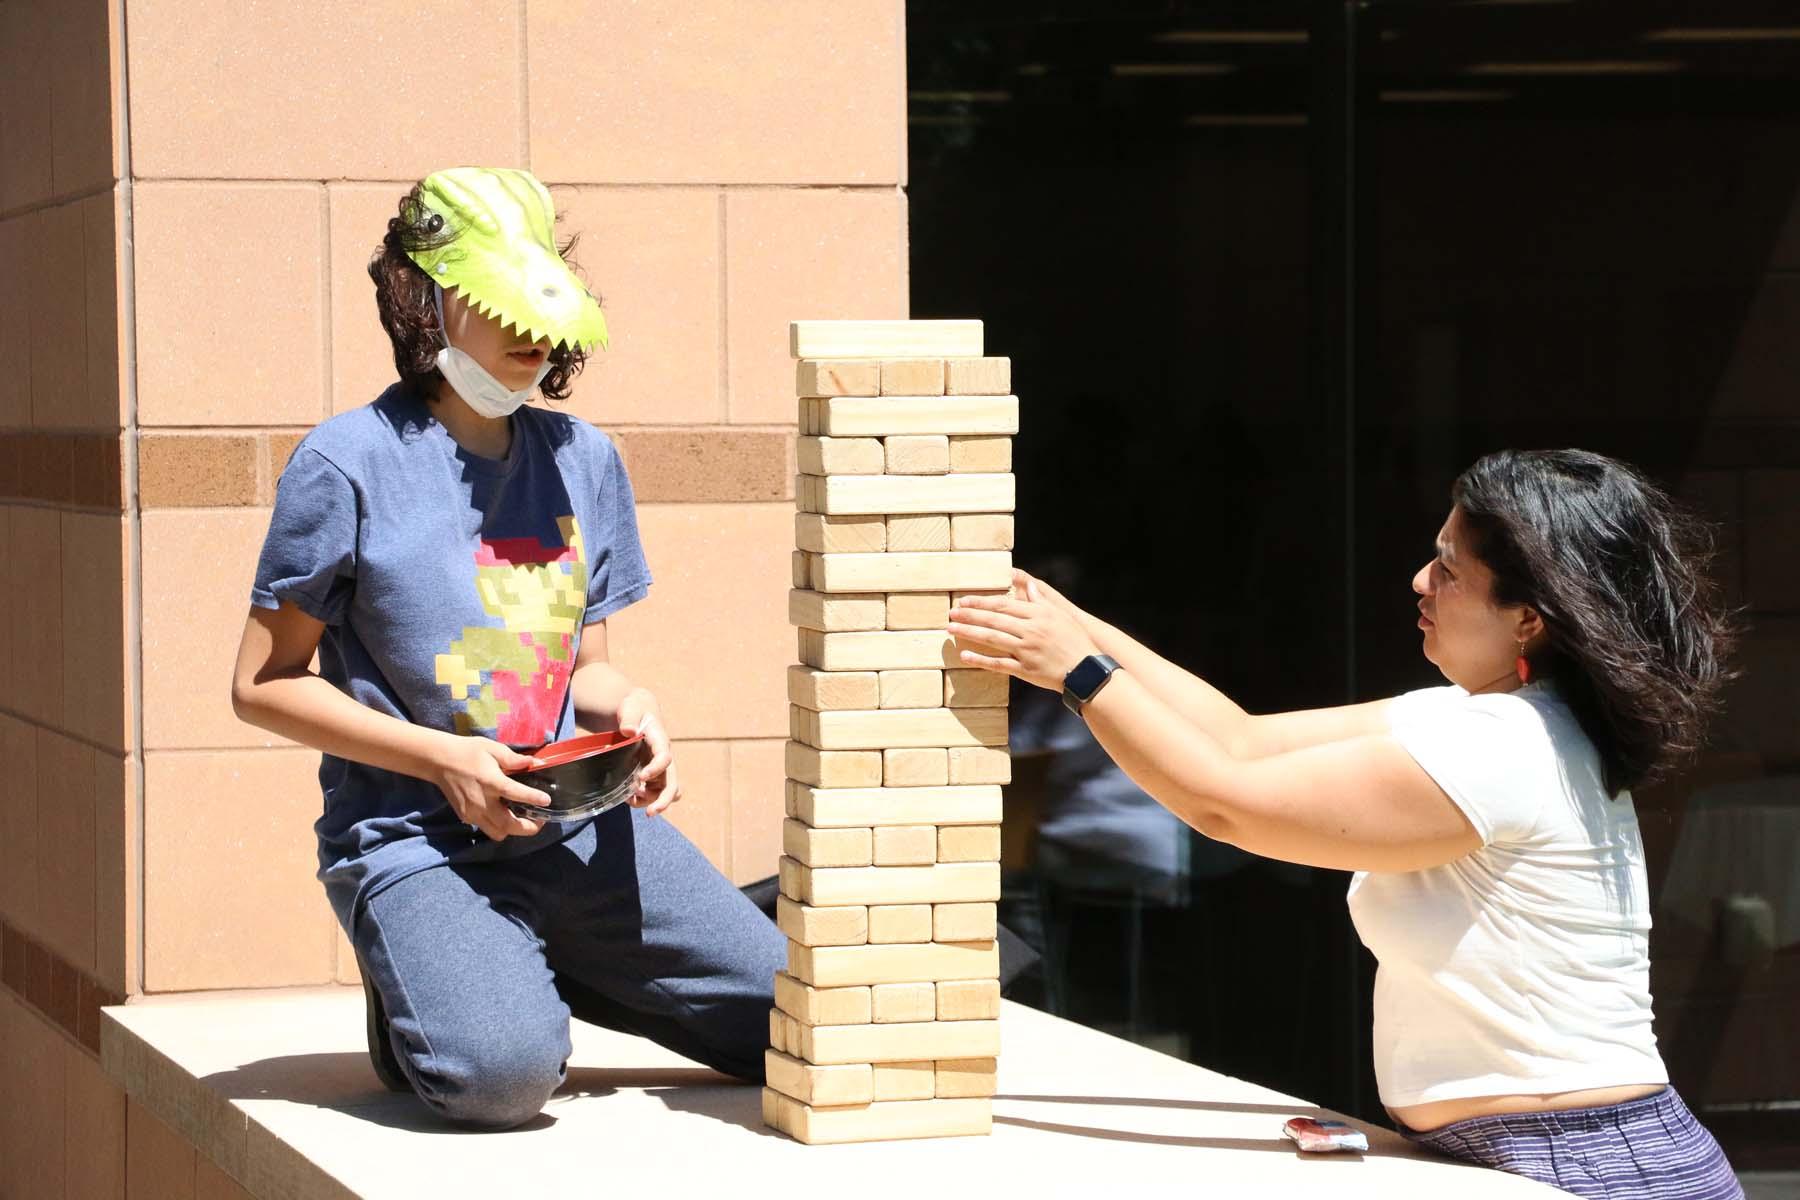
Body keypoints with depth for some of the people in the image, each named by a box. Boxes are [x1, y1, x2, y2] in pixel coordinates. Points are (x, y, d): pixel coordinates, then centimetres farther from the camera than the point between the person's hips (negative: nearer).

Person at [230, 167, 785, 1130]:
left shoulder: (582, 458, 9)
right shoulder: (350, 463, -8)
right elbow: (262, 684, -6)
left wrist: (628, 714, -7)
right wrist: (440, 758, -16)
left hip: (581, 826, 6)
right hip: (412, 838, -5)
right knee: (502, 1075, -33)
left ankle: (538, 979, 16)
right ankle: (416, 1001, 4)